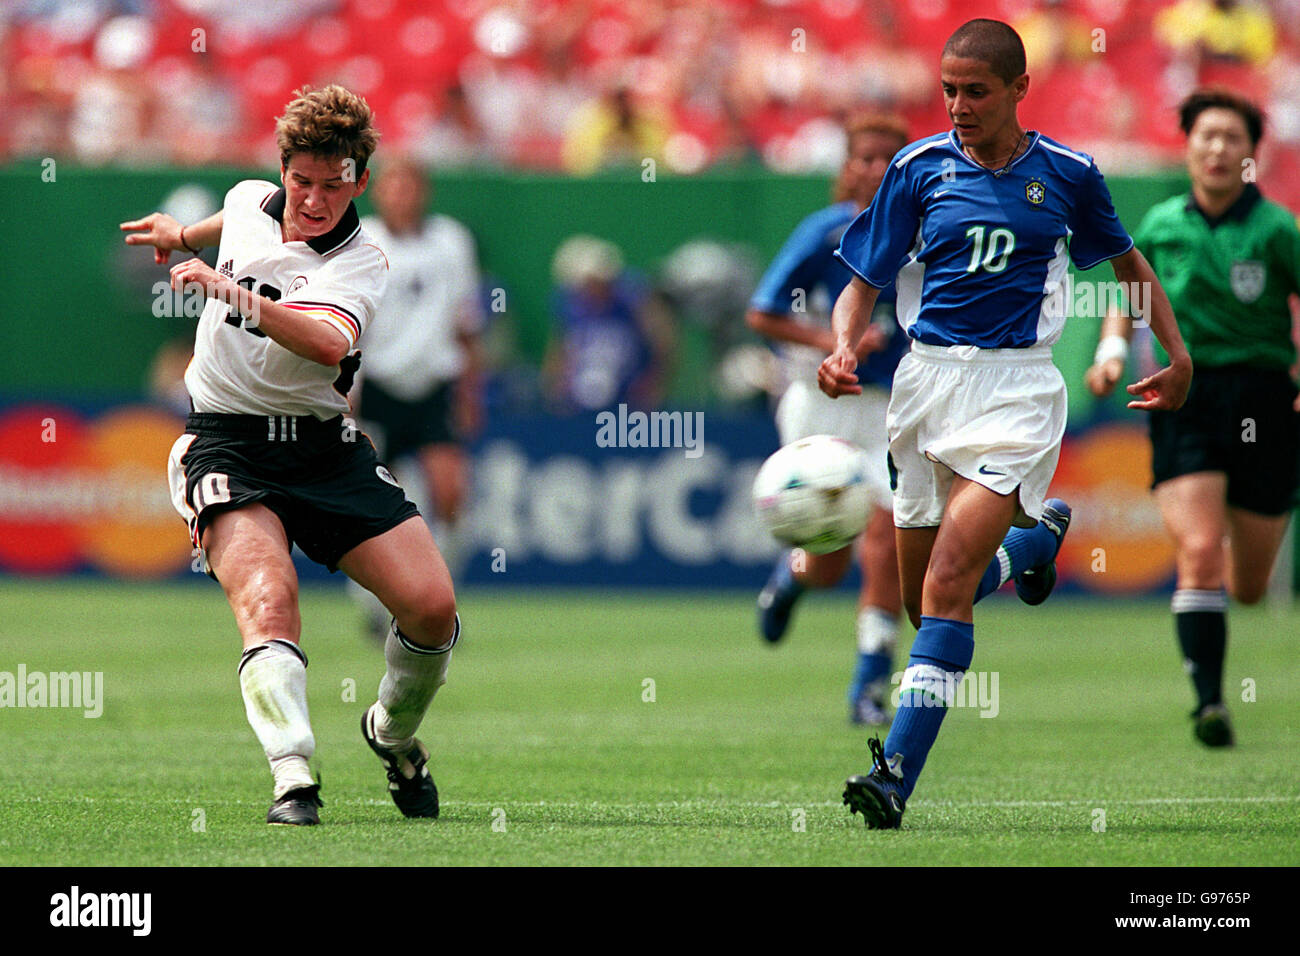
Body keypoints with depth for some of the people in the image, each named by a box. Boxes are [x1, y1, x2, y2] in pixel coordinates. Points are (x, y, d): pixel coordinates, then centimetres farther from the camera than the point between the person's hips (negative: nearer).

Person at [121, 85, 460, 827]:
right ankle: (293, 778, -40)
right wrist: (185, 235, 39)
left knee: (432, 605, -12)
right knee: (268, 599, -26)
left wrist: (237, 292, -46)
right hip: (228, 444, 1)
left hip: (325, 448, -1)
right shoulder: (249, 202, 3)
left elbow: (329, 343, -36)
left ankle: (395, 735, 19)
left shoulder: (362, 263, -12)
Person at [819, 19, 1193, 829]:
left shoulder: (1066, 175, 2)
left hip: (1017, 386, -3)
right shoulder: (920, 168, 2)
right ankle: (1036, 536, 44)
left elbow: (1126, 259, 20)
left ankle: (897, 776, -22)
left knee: (948, 584, -19)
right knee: (922, 594, 12)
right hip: (928, 378, 3)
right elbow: (865, 282, 4)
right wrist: (843, 347, -16)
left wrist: (1179, 354, 17)